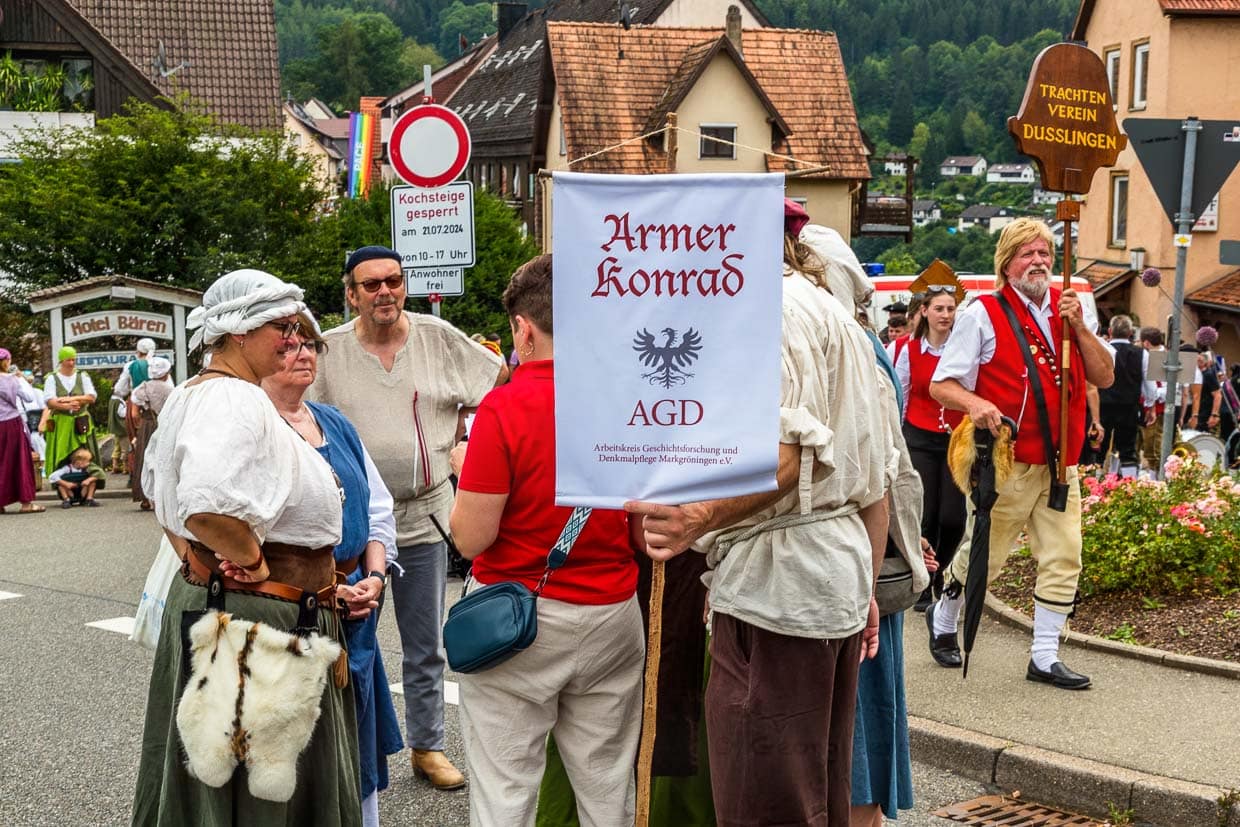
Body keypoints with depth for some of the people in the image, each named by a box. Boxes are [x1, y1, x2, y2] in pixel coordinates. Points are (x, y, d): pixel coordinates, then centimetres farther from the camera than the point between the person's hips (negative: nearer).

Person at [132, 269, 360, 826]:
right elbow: (207, 507, -37)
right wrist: (252, 561, -21)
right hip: (256, 613, -11)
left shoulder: (188, 397, 12)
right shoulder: (238, 400, -21)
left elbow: (158, 488, 26)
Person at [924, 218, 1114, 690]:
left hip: (1060, 463, 5)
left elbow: (1105, 377, 4)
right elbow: (941, 385, -7)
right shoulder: (983, 314, -6)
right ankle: (943, 620, 34)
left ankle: (1045, 657, 13)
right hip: (1005, 461, -4)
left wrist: (1079, 327, -8)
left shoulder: (1070, 309, 9)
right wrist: (974, 403, -27)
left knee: (1064, 558, 2)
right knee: (984, 556, 7)